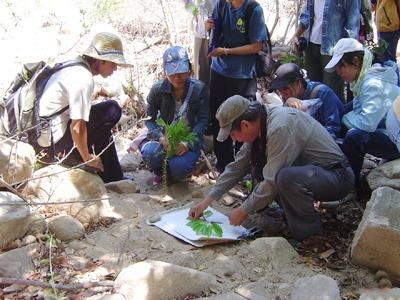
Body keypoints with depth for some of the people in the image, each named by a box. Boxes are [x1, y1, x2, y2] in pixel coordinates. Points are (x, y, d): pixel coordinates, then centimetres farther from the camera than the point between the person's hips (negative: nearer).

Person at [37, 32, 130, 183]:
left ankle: (114, 179, 23)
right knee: (112, 110, -9)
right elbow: (77, 127, -22)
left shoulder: (73, 67, 10)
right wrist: (86, 157, -8)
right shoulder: (83, 79, -20)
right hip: (56, 141, -10)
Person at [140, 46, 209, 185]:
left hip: (189, 138, -1)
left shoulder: (199, 88, -10)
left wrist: (188, 143, -24)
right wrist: (161, 137, -23)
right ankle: (159, 171, 5)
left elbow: (203, 120, -10)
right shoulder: (158, 89, -8)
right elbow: (149, 119, -3)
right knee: (149, 152, -33)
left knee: (178, 167, -31)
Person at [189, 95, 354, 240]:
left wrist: (244, 210, -13)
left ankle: (308, 229, -11)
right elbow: (237, 167, 6)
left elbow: (272, 181, -26)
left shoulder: (280, 127, -28)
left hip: (337, 176, -9)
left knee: (287, 177, -35)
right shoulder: (259, 125, -1)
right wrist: (206, 201, 6)